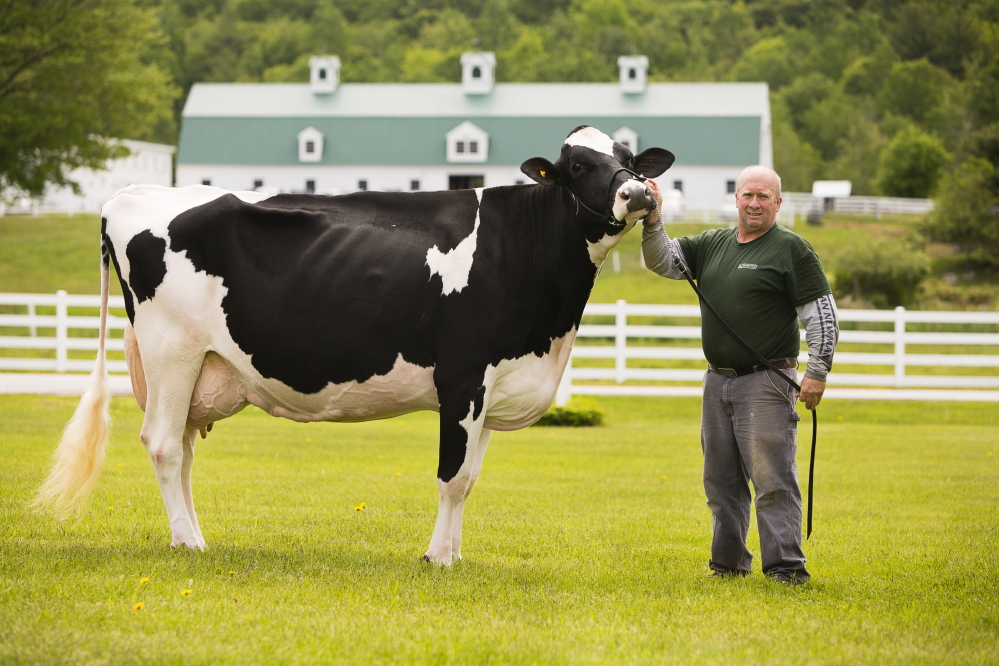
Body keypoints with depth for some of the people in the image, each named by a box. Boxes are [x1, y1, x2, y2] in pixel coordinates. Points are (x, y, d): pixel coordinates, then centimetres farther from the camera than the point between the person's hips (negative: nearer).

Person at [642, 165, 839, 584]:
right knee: (721, 479, 11)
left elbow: (822, 314, -6)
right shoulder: (713, 245, 14)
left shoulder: (791, 249, -4)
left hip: (766, 382, -7)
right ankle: (729, 562, 20)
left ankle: (785, 565, -12)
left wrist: (817, 372, -14)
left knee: (772, 478, -12)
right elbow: (663, 260, 16)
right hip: (718, 380, 7)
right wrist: (652, 220, -1)